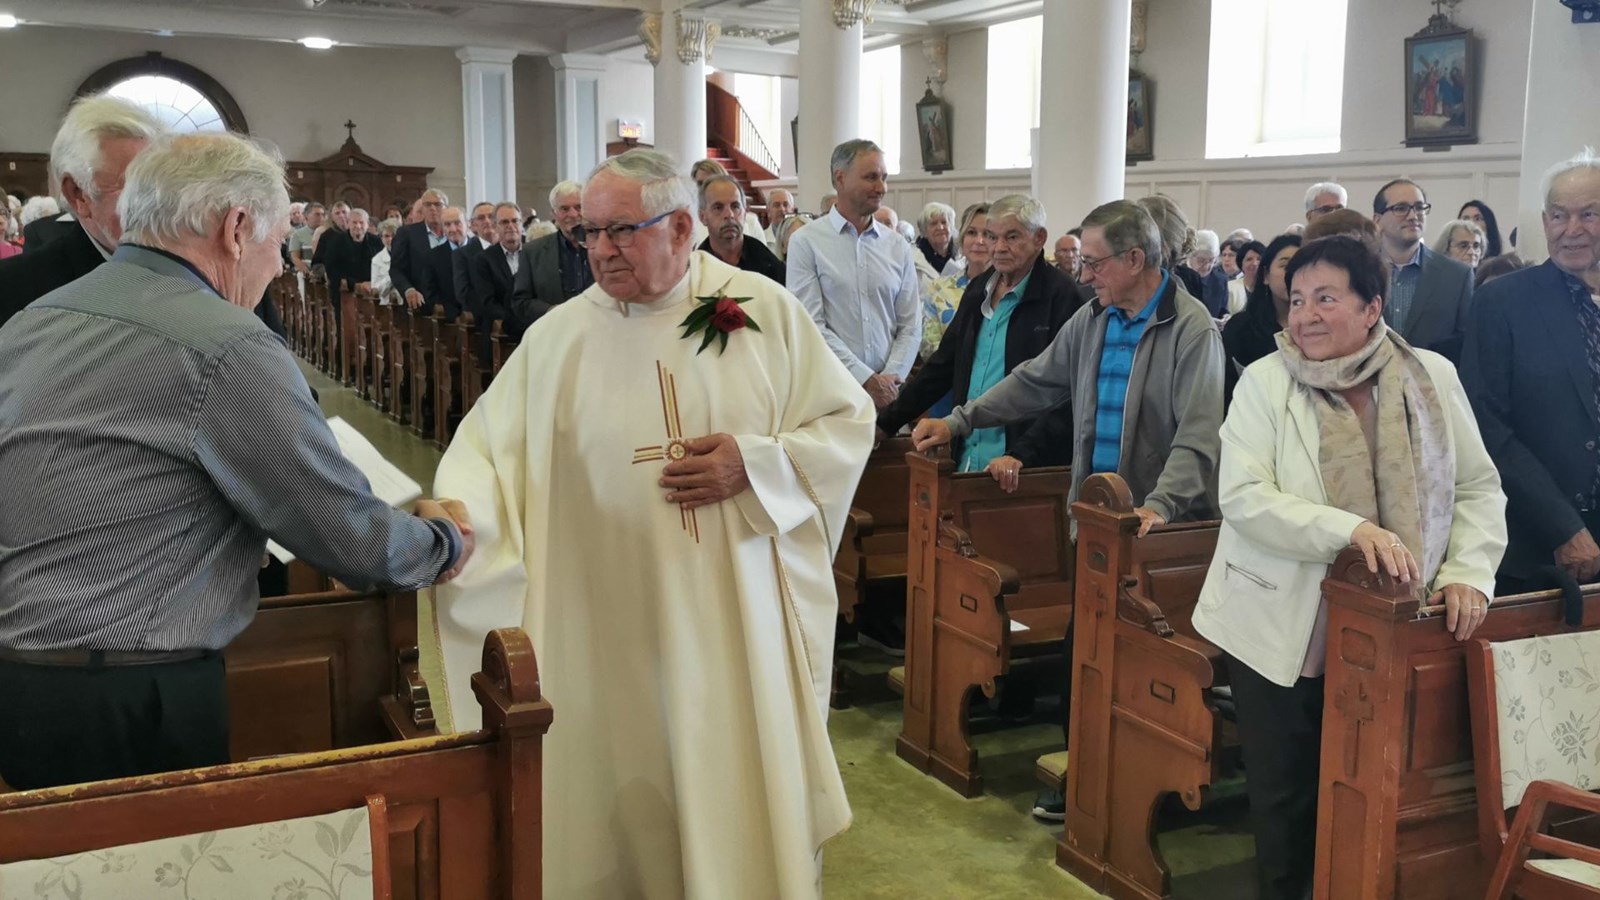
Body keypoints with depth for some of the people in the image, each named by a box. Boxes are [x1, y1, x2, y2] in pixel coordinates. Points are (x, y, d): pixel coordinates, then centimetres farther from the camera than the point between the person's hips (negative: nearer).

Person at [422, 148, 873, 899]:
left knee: (744, 792, 11)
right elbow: (489, 446, -5)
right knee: (624, 790, 10)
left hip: (739, 615, 0)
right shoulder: (557, 335, 0)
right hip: (610, 624, 1)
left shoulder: (766, 309, -2)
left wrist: (755, 463, -15)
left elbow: (847, 422, 0)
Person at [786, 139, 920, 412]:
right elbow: (810, 325, -8)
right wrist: (866, 379, -12)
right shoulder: (806, 242, -1)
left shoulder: (898, 248, 11)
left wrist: (891, 377, -7)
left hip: (887, 389, 3)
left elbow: (910, 325, 9)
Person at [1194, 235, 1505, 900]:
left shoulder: (1433, 376, 2)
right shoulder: (1264, 382, -6)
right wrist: (1351, 529, -26)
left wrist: (1468, 572, -11)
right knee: (1283, 793, 10)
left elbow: (1479, 487, 6)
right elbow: (1242, 497, -16)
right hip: (1284, 628, -2)